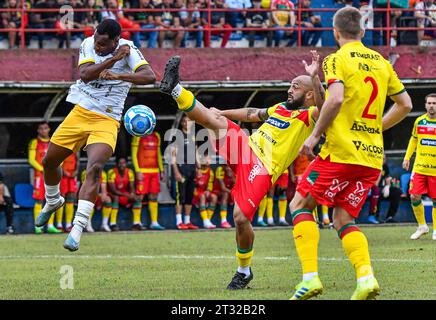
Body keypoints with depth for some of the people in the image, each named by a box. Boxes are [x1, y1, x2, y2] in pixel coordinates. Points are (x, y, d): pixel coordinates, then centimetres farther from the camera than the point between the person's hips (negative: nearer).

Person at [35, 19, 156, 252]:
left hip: (106, 121, -5)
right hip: (80, 112, 5)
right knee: (49, 161, 12)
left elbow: (150, 76, -27)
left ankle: (78, 228, -28)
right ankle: (53, 202, 44)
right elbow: (84, 74, -17)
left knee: (95, 168, -25)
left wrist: (120, 75, -41)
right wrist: (112, 60, -26)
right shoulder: (88, 44, -2)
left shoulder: (127, 50, -13)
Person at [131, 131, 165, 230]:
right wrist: (138, 171, -12)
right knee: (139, 196, -6)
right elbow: (134, 154, -5)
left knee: (154, 197, 5)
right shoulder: (139, 136, -3)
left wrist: (161, 170, 16)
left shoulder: (156, 136, 14)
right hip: (143, 171, -6)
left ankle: (154, 222, 8)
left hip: (155, 171, 6)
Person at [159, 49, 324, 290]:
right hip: (246, 148, 7)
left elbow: (324, 107, -25)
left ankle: (244, 271, 6)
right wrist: (221, 113, 38)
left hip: (262, 169, -7)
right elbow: (252, 114, 40)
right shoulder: (281, 108, 23)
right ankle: (175, 89, -16)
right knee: (217, 119, -14)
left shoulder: (308, 116, -1)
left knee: (241, 217, -16)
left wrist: (315, 77, -37)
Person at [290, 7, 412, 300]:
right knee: (343, 219, 14)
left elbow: (336, 98, -21)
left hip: (342, 152, -6)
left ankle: (310, 277, -9)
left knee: (300, 206, 6)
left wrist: (315, 135, -11)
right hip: (373, 156, 6)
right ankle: (366, 276, -11)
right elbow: (405, 104, 18)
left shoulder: (337, 60, -5)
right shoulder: (381, 62, 14)